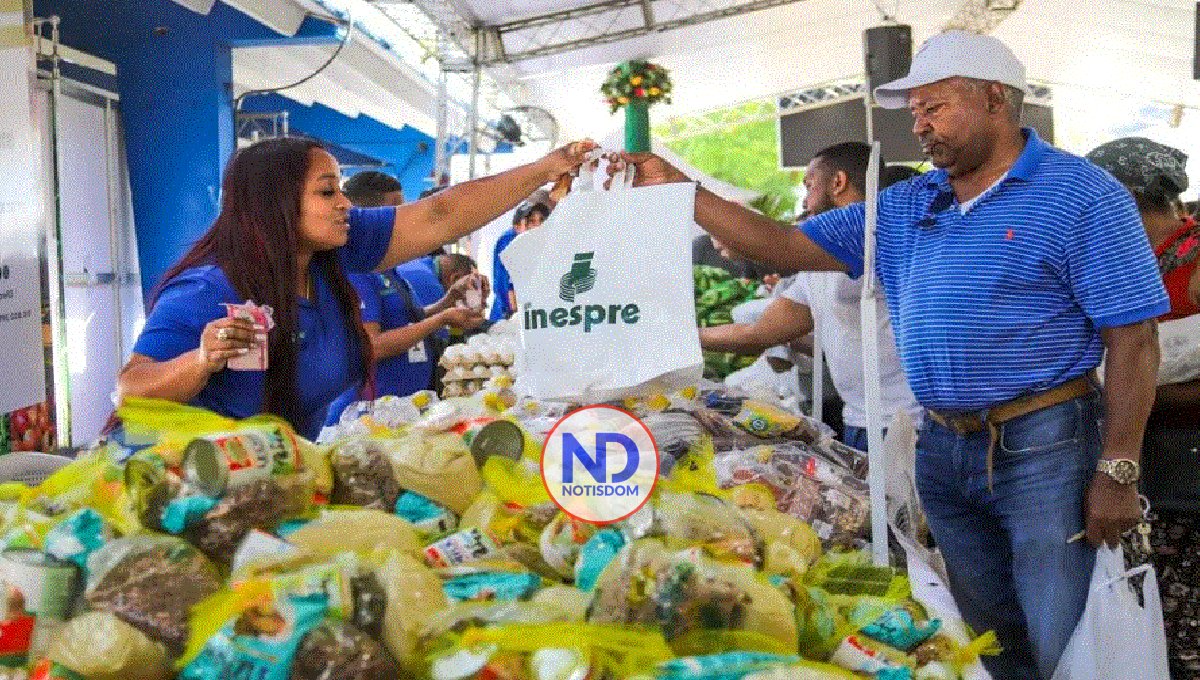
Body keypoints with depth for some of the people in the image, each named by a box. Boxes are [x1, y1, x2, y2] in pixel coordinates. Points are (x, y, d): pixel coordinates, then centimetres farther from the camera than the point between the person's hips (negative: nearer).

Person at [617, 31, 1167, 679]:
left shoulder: (1079, 193, -8)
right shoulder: (903, 207, 10)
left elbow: (1133, 340, -11)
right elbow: (789, 247, 6)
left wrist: (1117, 472, -15)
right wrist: (677, 188, -2)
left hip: (1043, 449, -6)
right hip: (942, 449, 6)